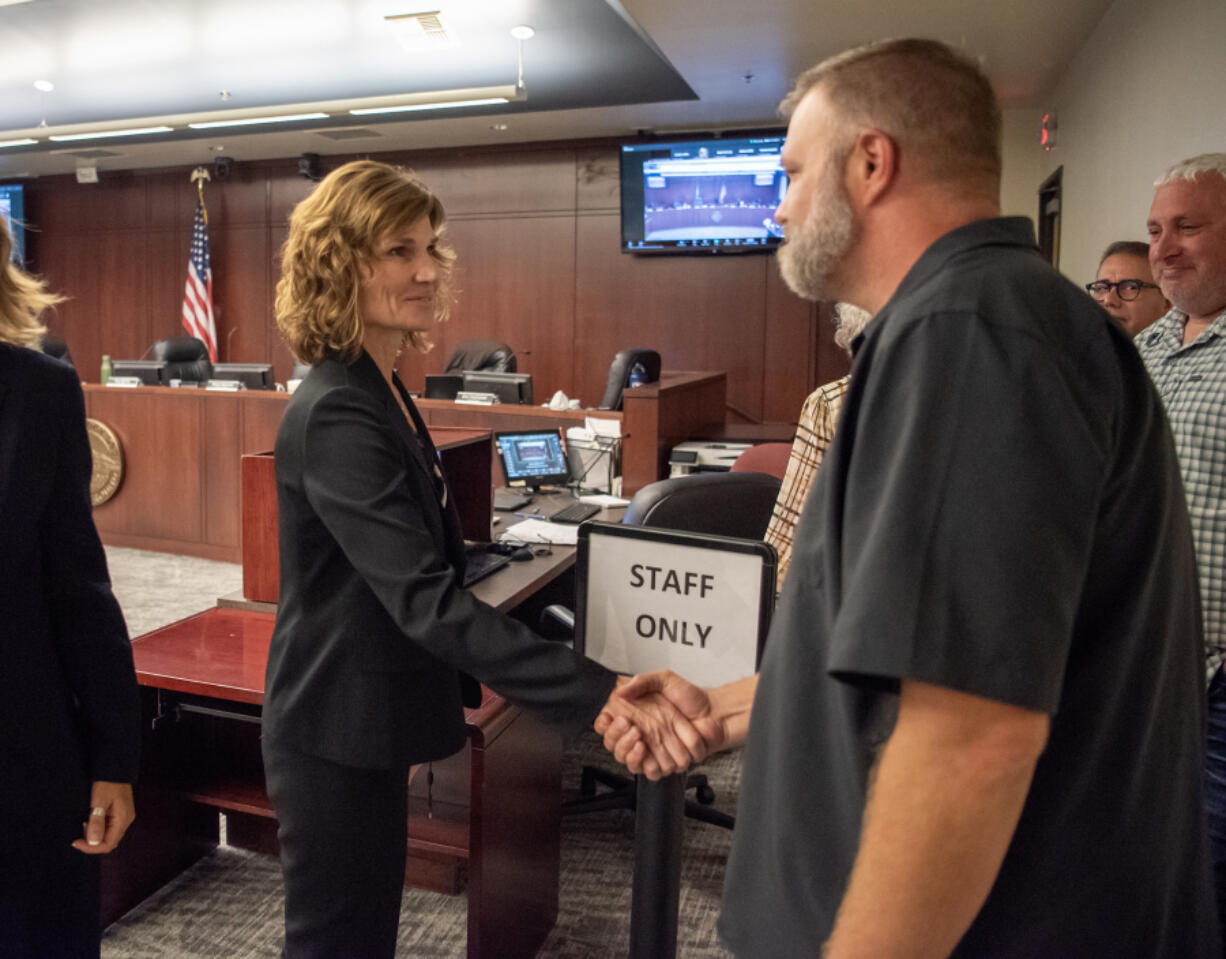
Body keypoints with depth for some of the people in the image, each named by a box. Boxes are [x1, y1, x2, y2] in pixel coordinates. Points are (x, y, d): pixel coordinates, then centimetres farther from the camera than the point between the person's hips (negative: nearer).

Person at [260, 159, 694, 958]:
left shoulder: (381, 393, 6)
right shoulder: (337, 416, -24)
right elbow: (427, 600, -32)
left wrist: (461, 686, 15)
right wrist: (595, 695, -37)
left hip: (369, 724, 9)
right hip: (336, 738, -9)